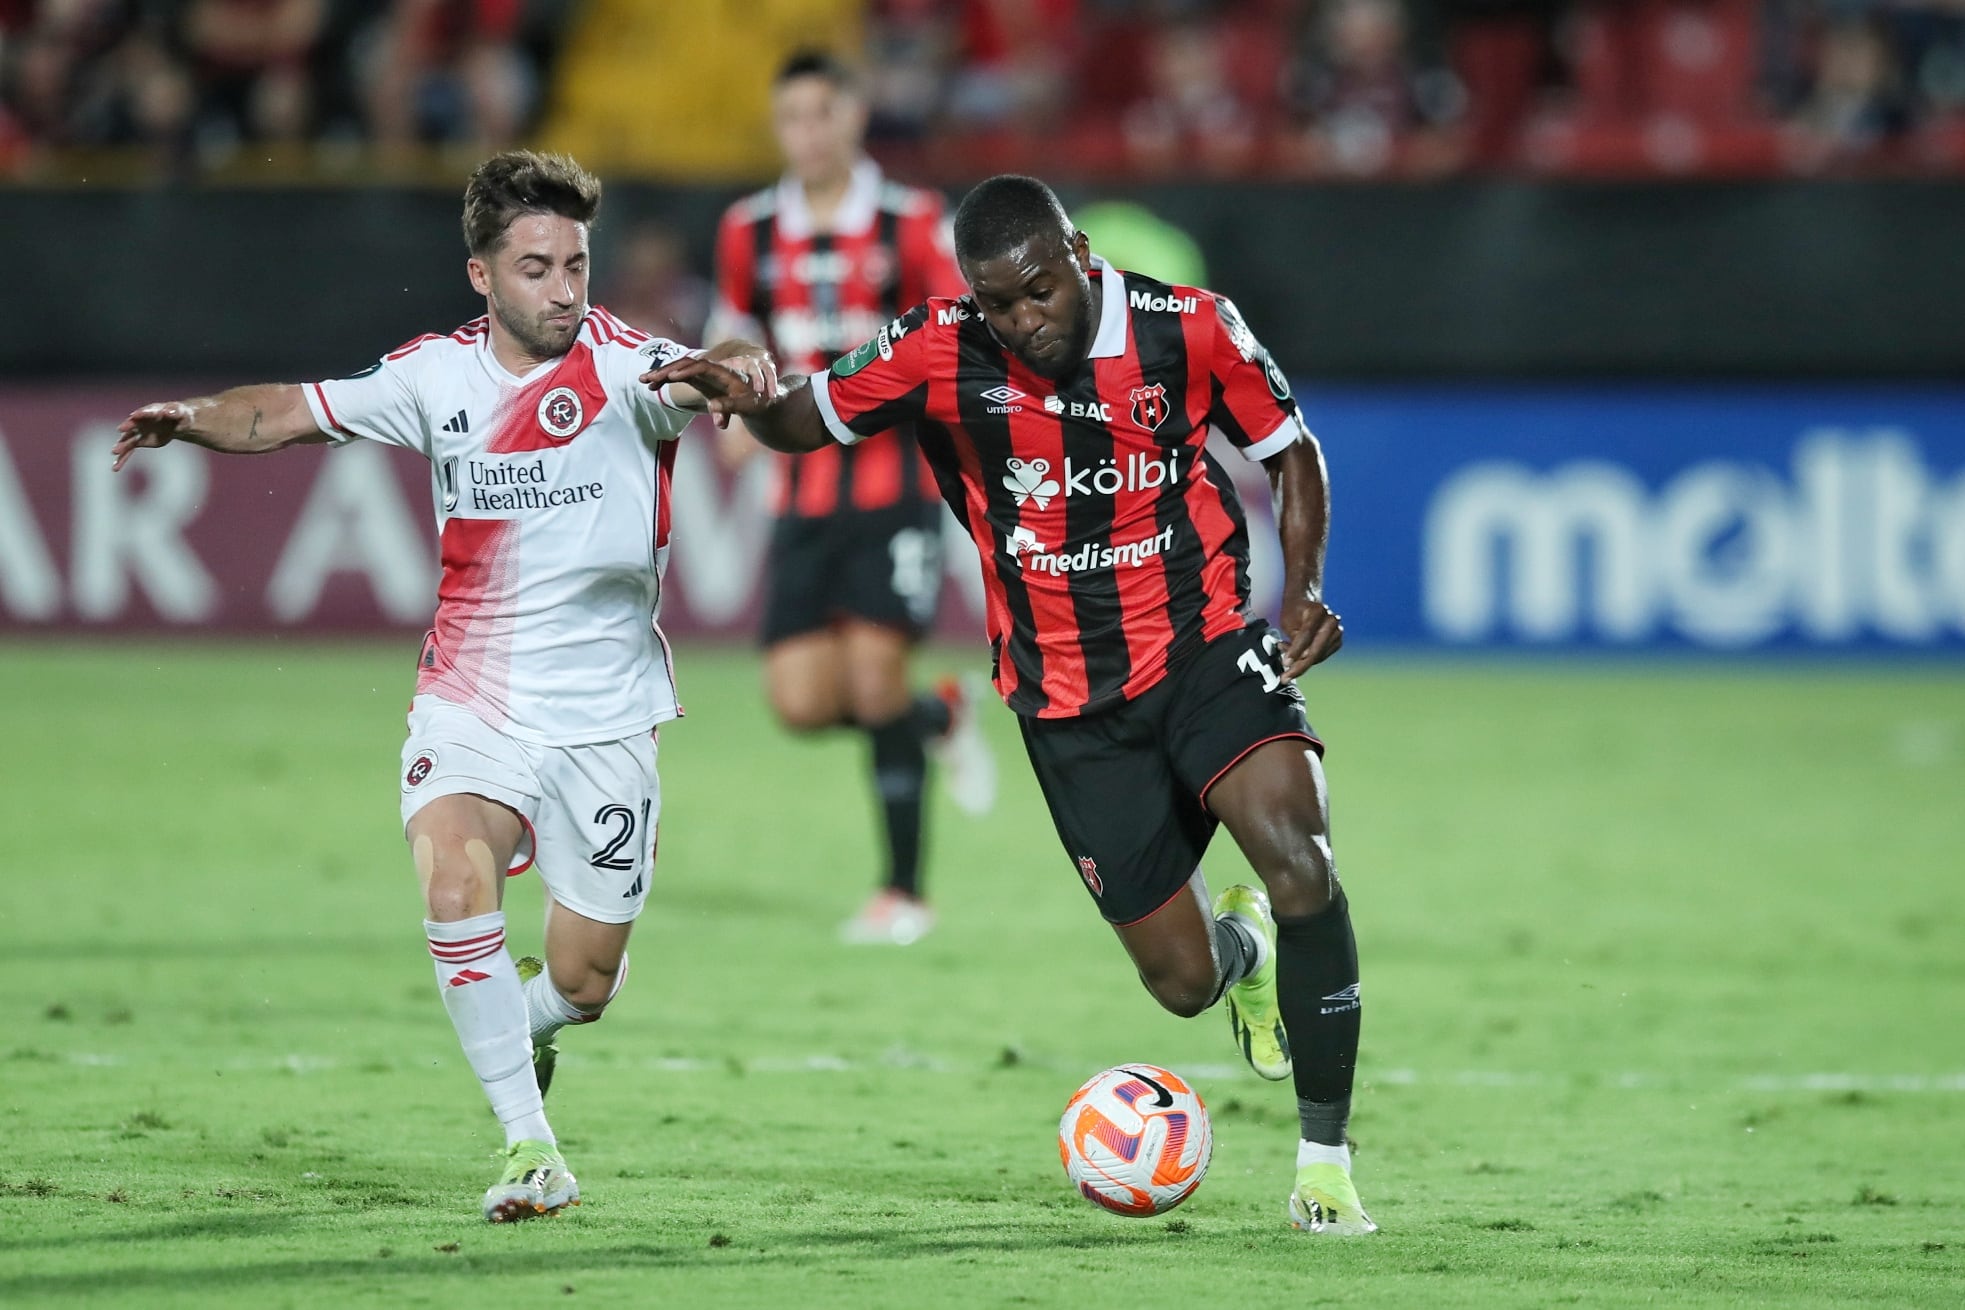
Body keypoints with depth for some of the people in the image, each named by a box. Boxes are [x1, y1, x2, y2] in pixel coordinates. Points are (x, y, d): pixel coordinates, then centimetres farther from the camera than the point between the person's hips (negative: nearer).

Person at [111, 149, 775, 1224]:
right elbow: (287, 414, 7)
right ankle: (530, 1143, -18)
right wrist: (195, 418, -13)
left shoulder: (618, 364, -12)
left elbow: (689, 383, -33)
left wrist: (735, 364, -57)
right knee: (454, 879, -28)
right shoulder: (437, 374, -1)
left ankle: (521, 1031, 44)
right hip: (469, 707, 1)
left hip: (603, 721, -1)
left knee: (584, 982, 5)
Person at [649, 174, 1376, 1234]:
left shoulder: (1189, 329, -9)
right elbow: (808, 420, 5)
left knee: (1300, 867, -27)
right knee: (1180, 979, -1)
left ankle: (1325, 1160, -14)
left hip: (1205, 648, -1)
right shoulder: (938, 352, -9)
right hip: (1068, 700, 1)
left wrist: (1301, 590, -10)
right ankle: (1240, 949, 40)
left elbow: (1291, 454, 6)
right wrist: (749, 400, -19)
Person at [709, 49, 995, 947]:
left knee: (874, 681, -13)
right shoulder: (750, 231, 7)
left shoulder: (912, 223, -5)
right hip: (804, 493, 4)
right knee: (801, 702, -6)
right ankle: (941, 718, 26)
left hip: (895, 483, -4)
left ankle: (903, 890, 1)